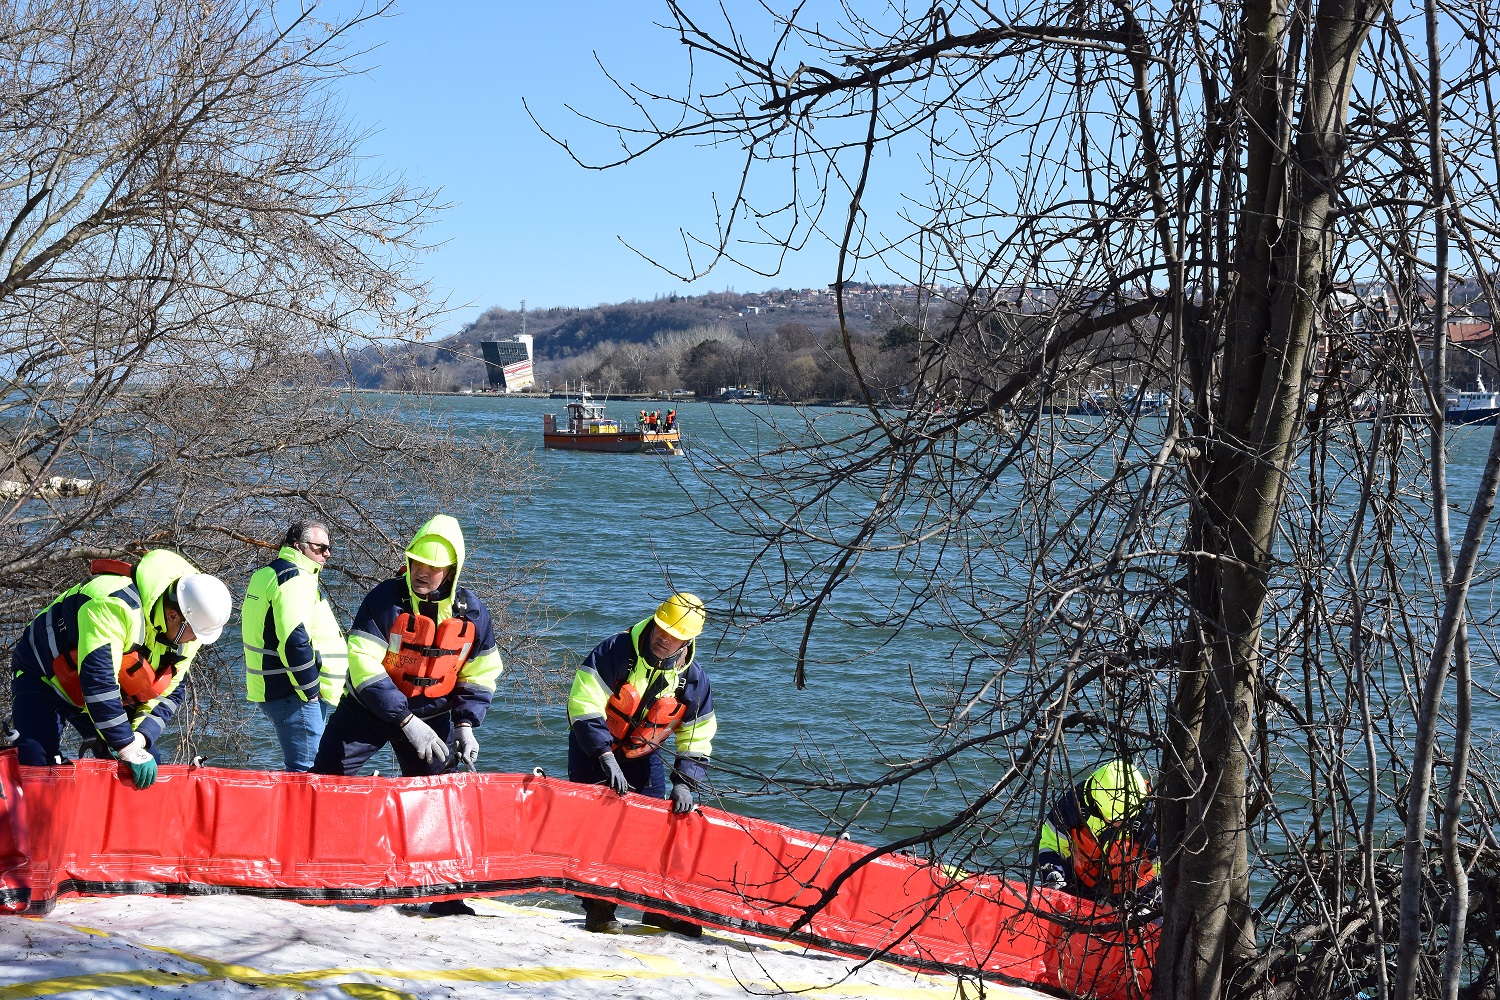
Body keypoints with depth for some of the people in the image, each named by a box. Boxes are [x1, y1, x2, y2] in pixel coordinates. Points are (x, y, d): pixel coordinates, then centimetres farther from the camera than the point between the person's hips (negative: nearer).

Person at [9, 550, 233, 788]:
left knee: (148, 764, -4)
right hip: (44, 678, -7)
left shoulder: (187, 629, -14)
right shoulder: (115, 604, -41)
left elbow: (166, 696, -7)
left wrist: (140, 738, -26)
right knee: (36, 762, -26)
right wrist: (129, 749, -41)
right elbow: (98, 681, -44)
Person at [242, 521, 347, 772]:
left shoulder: (266, 575, 20)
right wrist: (310, 690, -16)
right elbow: (294, 640, -26)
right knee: (306, 771, -11)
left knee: (299, 770, 16)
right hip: (294, 695, -11)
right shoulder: (295, 579, -15)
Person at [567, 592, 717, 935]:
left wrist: (684, 783, -15)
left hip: (643, 755, 4)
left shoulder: (693, 679, -11)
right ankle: (598, 908, -6)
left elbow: (696, 741, -1)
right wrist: (607, 758, -32)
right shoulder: (616, 651, -24)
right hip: (592, 748, -4)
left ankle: (661, 905, 12)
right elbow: (583, 706, -26)